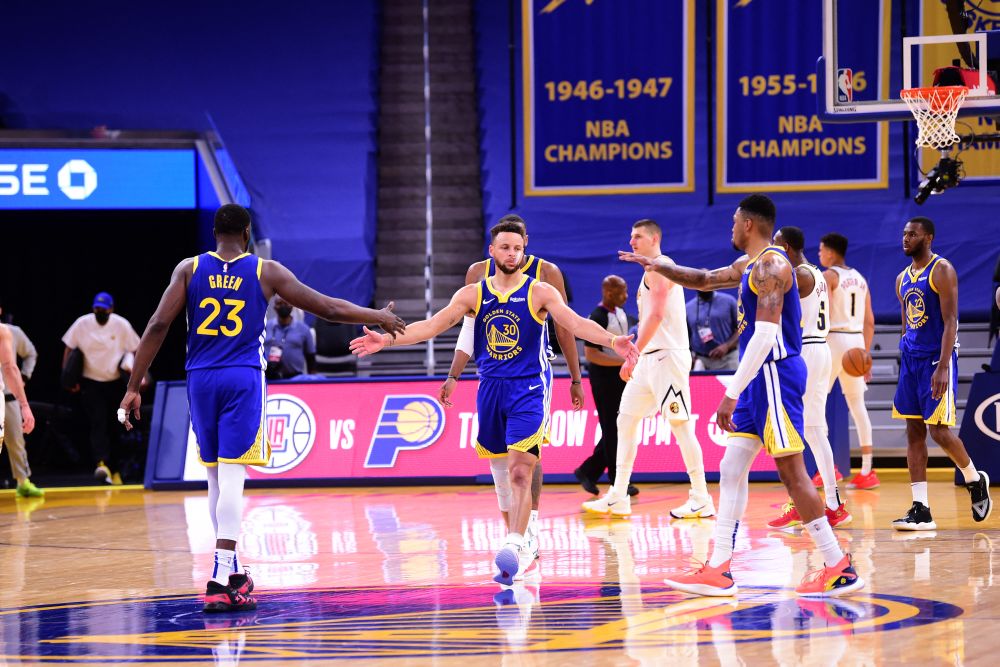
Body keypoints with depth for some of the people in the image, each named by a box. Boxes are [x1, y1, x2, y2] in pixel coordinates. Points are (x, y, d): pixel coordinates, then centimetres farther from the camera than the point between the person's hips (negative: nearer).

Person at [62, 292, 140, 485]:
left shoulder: (122, 325, -6)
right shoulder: (82, 324, -5)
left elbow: (135, 351, 0)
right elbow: (69, 349, 2)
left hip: (114, 382, 1)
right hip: (90, 382, -1)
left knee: (113, 427, 6)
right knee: (98, 423, -16)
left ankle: (114, 470, 16)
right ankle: (101, 464, -31)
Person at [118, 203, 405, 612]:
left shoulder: (189, 269, 4)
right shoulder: (266, 272, 2)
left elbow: (157, 326, -4)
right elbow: (329, 309, 5)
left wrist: (134, 387, -2)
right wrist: (378, 317, 21)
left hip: (201, 380, 3)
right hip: (244, 380, -3)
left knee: (217, 479, 15)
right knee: (231, 478, -9)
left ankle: (231, 573, 24)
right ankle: (221, 582, -20)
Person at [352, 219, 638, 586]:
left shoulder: (539, 292, -3)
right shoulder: (473, 294, 6)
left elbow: (575, 323, -15)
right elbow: (432, 326, 3)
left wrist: (612, 340, -32)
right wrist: (387, 339, -7)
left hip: (528, 390, -4)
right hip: (490, 388, 4)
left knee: (520, 473, -17)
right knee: (500, 475, 10)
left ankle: (513, 547, -26)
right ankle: (521, 554, 22)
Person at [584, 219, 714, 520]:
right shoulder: (653, 271, 20)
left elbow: (656, 314, -22)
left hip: (667, 356, -11)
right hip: (651, 358, 11)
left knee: (680, 424, -8)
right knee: (626, 419, 9)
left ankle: (701, 500, -5)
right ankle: (618, 498, 11)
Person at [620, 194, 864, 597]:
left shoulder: (771, 265, -16)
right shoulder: (748, 265, 15)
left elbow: (766, 334, -25)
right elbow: (705, 280, 34)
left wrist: (732, 394, -26)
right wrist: (661, 267, 19)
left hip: (776, 374, -10)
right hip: (761, 377, 10)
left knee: (791, 471, -10)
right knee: (732, 468, 9)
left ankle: (840, 568, -7)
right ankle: (718, 570, 11)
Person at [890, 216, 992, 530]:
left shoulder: (942, 270, -8)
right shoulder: (903, 279, 15)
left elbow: (950, 321, -15)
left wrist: (942, 367, -23)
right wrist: (906, 364, 17)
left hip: (937, 359, -7)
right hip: (910, 359, 7)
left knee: (939, 430, -9)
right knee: (914, 432, 2)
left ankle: (975, 479, 18)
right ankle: (920, 510, 1)